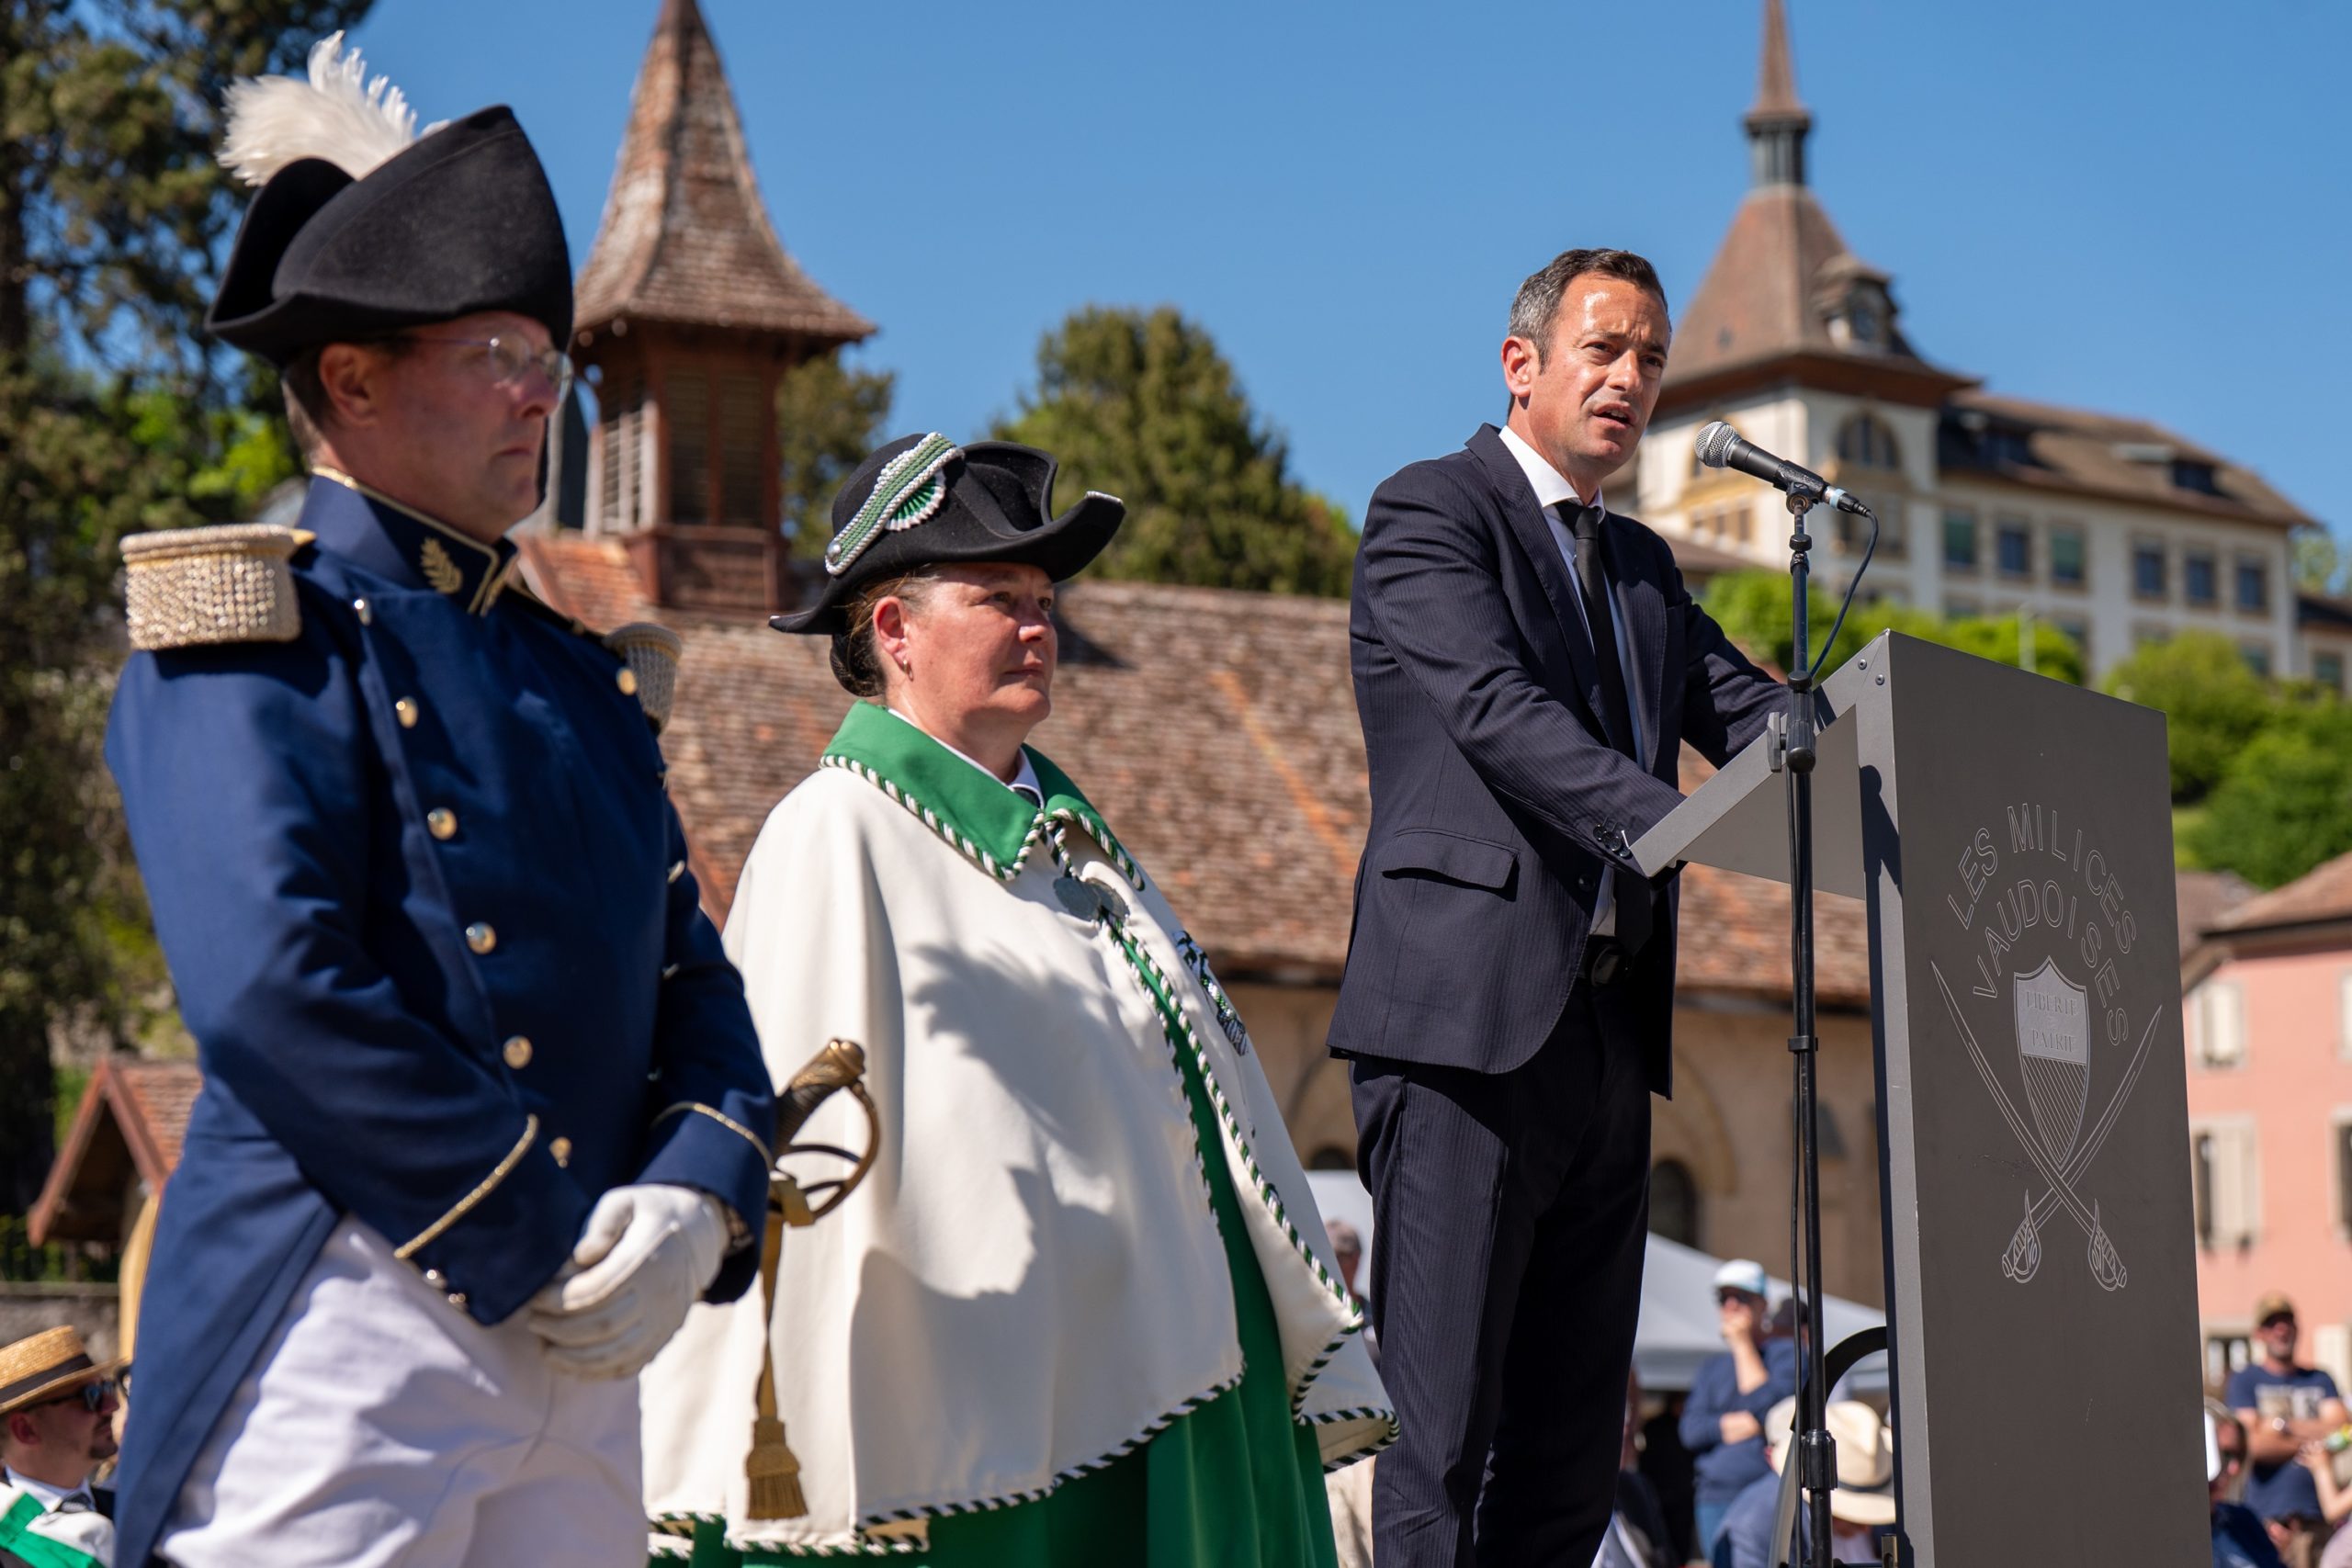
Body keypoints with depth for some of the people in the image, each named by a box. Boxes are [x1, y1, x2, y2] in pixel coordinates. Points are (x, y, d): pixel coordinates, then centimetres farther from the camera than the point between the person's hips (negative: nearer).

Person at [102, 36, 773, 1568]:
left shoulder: (586, 677, 19)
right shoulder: (254, 632, -4)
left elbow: (694, 983, 15)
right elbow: (273, 986, -17)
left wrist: (696, 1201, -5)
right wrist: (546, 1241, -14)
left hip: (580, 1345, 7)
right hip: (345, 1324, -7)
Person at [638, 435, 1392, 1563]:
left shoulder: (1061, 824, 16)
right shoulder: (839, 837, -9)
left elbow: (1209, 1085, 19)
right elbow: (807, 1142, -15)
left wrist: (1311, 1348, 18)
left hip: (1169, 1386, 8)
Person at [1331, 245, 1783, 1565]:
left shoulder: (1645, 566, 24)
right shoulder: (1429, 514, 0)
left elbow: (1755, 716, 13)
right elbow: (1497, 708, -15)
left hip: (1607, 1034, 8)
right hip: (1469, 1020, -8)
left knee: (1574, 1448, 8)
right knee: (1440, 1433, -9)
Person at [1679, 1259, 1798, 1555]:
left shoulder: (1787, 1352, 4)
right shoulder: (1710, 1368, 20)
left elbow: (1769, 1406, -12)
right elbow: (1691, 1431, 8)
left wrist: (1743, 1345, -5)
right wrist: (1740, 1424, -7)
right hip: (1715, 1497, 5)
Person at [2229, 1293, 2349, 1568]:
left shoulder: (2319, 1379, 17)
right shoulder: (2244, 1380, 6)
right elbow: (2253, 1443, -6)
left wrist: (2283, 1424, -2)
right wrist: (2310, 1440, 0)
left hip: (2314, 1514, 3)